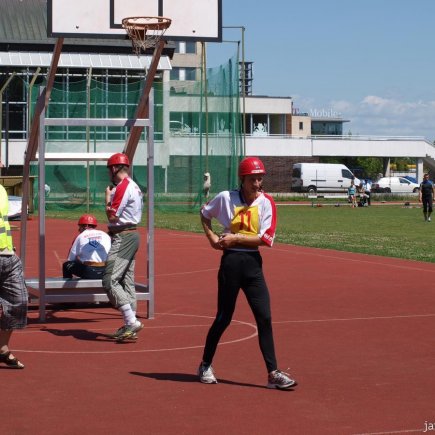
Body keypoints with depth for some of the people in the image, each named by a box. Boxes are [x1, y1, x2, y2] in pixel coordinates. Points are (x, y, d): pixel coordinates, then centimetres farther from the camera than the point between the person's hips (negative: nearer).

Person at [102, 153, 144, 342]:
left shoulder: (123, 187, -15)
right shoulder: (134, 186, 16)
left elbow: (112, 215, -17)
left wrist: (107, 197, -4)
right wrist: (112, 196, 11)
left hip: (122, 237, -11)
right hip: (131, 235, 11)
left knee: (110, 281, -13)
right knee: (127, 282, 12)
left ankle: (131, 321, -18)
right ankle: (130, 326, 14)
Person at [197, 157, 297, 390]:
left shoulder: (266, 202, -2)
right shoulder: (225, 198, -2)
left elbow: (267, 239, -10)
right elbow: (204, 214, 17)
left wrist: (236, 238, -13)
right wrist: (212, 237, 4)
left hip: (253, 262, 2)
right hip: (230, 260, -2)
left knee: (264, 318, -4)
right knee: (224, 317, 5)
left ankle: (273, 373, -1)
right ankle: (205, 365, 23)